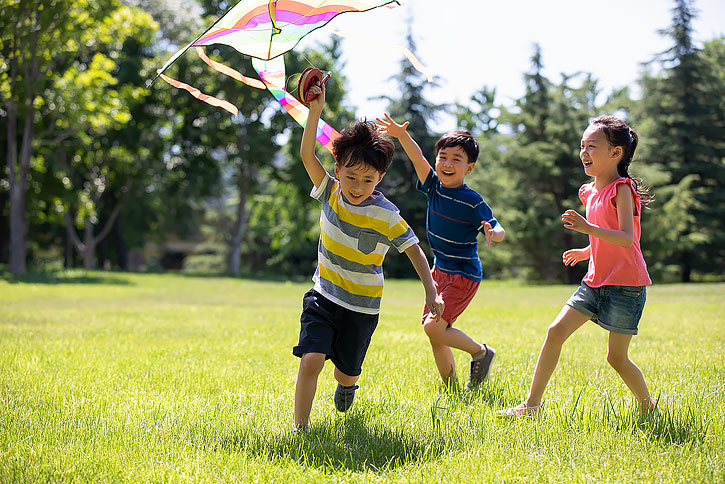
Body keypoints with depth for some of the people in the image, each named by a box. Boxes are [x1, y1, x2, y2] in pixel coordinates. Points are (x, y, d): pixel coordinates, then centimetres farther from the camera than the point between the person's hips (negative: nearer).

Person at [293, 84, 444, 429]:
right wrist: (316, 108, -24)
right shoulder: (331, 194, -8)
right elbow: (307, 154, -15)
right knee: (311, 360, -18)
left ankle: (346, 384, 52)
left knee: (347, 371, 13)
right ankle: (300, 427, -9)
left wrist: (431, 291, -19)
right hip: (323, 297, 1)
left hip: (361, 308, -1)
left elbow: (414, 249, -9)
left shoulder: (386, 216, -16)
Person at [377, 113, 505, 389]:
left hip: (464, 275, -7)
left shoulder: (472, 202, -17)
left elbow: (499, 231, -17)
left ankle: (481, 352, 4)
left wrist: (492, 233, -41)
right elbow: (418, 159, -16)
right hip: (440, 271, 7)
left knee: (434, 327, -18)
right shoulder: (433, 186, -2)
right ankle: (450, 387, 21)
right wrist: (402, 135, -34)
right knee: (435, 332, 7)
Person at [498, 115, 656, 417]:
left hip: (625, 285, -7)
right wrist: (585, 253, 16)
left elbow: (626, 239, -27)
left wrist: (588, 228, -37)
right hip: (595, 281, 7)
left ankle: (648, 408, 22)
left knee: (616, 358, -2)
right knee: (556, 331, -4)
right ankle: (533, 403, 1)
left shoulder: (621, 190, -13)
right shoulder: (590, 192, 12)